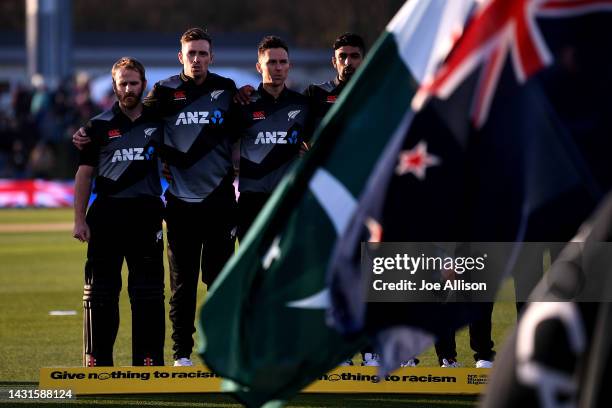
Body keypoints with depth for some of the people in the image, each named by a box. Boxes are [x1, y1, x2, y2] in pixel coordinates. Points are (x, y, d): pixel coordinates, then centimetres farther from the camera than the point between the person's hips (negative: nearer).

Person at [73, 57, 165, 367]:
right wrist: (79, 219, -1)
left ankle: (148, 360, 6)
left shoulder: (157, 123, 9)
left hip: (146, 213, 1)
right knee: (100, 291, 1)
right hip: (106, 213, 0)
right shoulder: (100, 126, 6)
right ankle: (97, 361, 7)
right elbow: (84, 175, 6)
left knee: (148, 291, 0)